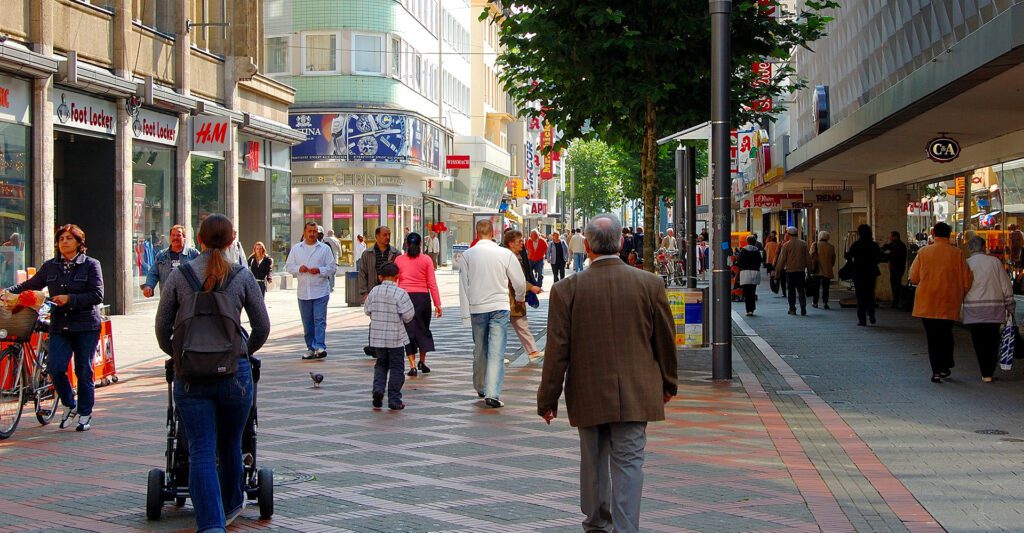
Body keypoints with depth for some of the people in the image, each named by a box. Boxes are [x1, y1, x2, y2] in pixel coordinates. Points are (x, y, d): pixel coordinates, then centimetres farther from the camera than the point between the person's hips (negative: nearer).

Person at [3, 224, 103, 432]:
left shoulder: (91, 265, 0)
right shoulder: (50, 266, 11)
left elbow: (97, 295, -8)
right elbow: (30, 285, 22)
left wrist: (70, 299, -16)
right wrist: (8, 291, 7)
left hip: (86, 326, -3)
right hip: (60, 326, 3)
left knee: (84, 371, 2)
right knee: (56, 368, -9)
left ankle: (85, 414, 15)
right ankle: (69, 405, 15)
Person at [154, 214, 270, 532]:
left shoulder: (179, 275, 2)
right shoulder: (242, 276, 1)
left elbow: (162, 327, 5)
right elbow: (262, 327, 5)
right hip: (234, 372, 1)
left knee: (201, 452, -2)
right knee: (230, 445, 19)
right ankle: (231, 505, 39)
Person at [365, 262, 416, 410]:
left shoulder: (374, 291, 0)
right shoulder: (400, 293, -12)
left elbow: (367, 310, 9)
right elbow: (408, 314, -14)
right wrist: (405, 320, 8)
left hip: (377, 336, 3)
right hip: (396, 336, -3)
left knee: (381, 364, 19)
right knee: (396, 367, 6)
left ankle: (378, 388, -4)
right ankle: (394, 400, 6)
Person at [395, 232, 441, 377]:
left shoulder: (399, 260, 3)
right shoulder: (426, 260, 0)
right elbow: (432, 284, -3)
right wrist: (437, 304, 0)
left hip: (404, 296, 0)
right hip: (422, 297, 0)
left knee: (409, 330, 4)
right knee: (423, 329, 17)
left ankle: (412, 365, -2)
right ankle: (422, 361, 14)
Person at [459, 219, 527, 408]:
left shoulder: (467, 255, -3)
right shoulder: (506, 254, -5)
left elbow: (463, 286, -3)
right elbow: (520, 282, 3)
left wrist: (465, 314, 2)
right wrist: (520, 298, 24)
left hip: (476, 308, 2)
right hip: (499, 307, -2)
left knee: (479, 350, 17)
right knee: (496, 352, -5)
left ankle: (480, 388, 32)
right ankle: (492, 394, -15)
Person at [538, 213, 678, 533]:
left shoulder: (567, 289, -9)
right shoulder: (649, 284, -5)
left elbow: (557, 350, -7)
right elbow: (665, 340, 5)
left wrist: (547, 399, 3)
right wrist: (668, 383, 20)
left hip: (588, 395, 1)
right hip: (635, 395, 0)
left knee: (593, 461, 17)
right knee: (628, 462, 2)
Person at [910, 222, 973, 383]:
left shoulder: (923, 252, -5)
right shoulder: (957, 254, -5)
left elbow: (914, 278, 1)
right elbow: (967, 280, -2)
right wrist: (961, 294, 16)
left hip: (927, 303, 0)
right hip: (949, 303, 0)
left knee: (932, 337, 6)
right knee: (946, 334, 18)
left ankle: (936, 371, 1)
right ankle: (945, 367, 16)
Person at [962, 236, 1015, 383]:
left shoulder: (966, 264, -2)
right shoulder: (995, 261, 2)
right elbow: (1006, 285, 5)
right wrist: (1010, 306, 12)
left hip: (973, 309, -1)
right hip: (995, 307, 1)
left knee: (979, 342, 4)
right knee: (992, 341, 9)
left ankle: (985, 373, 3)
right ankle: (990, 372, 5)